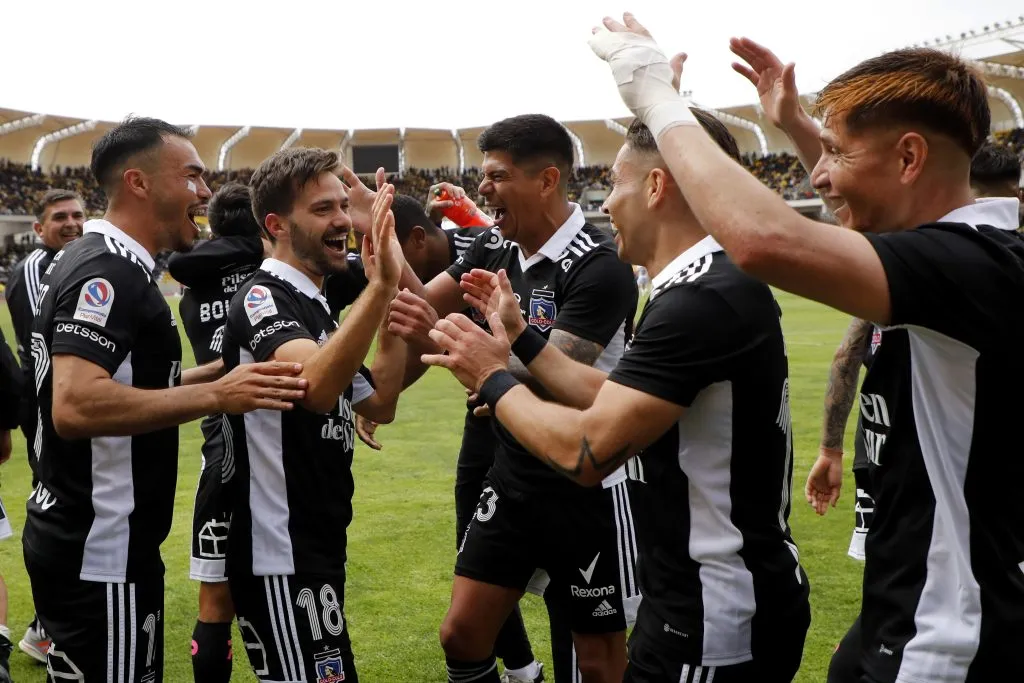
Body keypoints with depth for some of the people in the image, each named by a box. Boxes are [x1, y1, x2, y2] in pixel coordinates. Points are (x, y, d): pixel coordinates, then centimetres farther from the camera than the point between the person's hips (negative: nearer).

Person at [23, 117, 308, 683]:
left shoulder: (93, 260, 12)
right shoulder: (109, 273, -19)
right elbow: (75, 405, -32)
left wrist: (224, 371, 13)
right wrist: (217, 394, -30)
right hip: (101, 554, -10)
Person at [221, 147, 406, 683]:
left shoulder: (315, 307, 14)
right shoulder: (264, 297, -15)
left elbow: (380, 404, 14)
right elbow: (316, 385, -35)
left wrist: (392, 298, 7)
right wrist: (380, 285, -40)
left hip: (319, 546, 10)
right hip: (282, 557, -10)